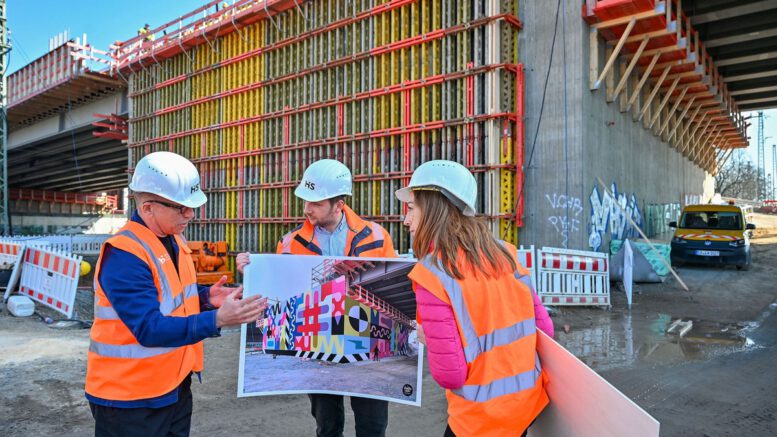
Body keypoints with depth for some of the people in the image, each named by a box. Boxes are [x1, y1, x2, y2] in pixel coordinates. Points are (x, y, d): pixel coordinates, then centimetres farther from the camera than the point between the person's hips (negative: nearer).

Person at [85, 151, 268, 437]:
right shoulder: (123, 255, -24)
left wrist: (205, 298, -4)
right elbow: (149, 329, -29)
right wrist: (217, 320, -38)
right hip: (129, 397, -8)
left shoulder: (174, 240, 5)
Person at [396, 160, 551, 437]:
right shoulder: (504, 253, -5)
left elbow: (450, 375, -21)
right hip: (529, 400, 5)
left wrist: (429, 341, -2)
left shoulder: (431, 276, -21)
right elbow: (544, 328, 3)